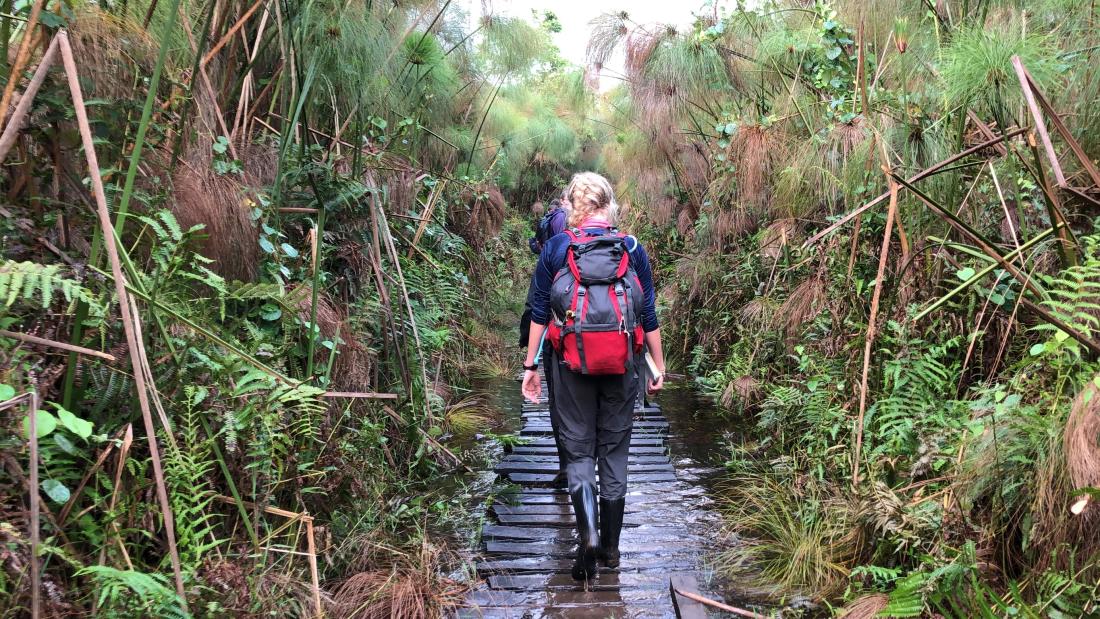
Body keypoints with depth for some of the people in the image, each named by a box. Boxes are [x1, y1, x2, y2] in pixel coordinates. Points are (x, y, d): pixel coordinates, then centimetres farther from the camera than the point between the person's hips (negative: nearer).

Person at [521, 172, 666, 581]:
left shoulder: (556, 247, -1)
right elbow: (649, 315, 4)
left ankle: (588, 534, -11)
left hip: (572, 362, -1)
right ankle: (610, 546, 22)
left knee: (578, 448, 10)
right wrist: (659, 366, 13)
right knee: (614, 450, 13)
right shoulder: (632, 249, 2)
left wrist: (530, 366, 6)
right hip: (622, 364, 1)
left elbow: (539, 312, 0)